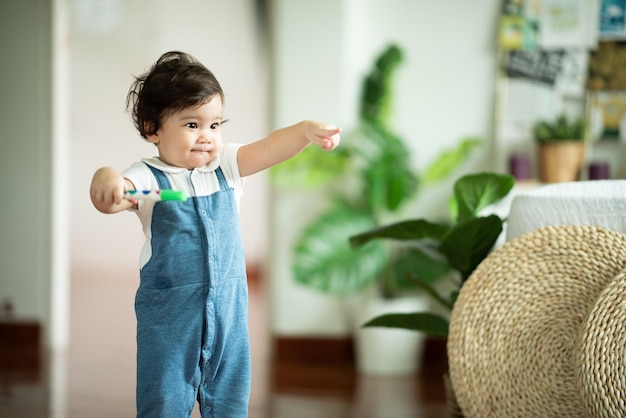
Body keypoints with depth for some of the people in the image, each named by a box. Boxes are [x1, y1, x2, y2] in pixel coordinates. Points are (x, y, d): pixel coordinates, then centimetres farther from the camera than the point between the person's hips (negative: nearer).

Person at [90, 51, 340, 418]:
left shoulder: (225, 166, 3)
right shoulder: (149, 178, -9)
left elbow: (268, 149, -10)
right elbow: (111, 199, -27)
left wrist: (305, 131, -30)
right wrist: (106, 180, -52)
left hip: (228, 308, 4)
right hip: (169, 312, -4)